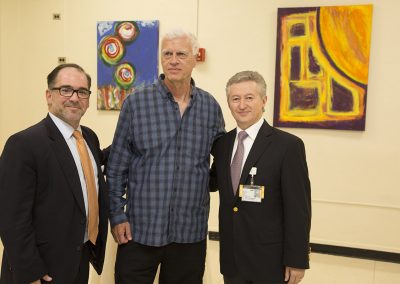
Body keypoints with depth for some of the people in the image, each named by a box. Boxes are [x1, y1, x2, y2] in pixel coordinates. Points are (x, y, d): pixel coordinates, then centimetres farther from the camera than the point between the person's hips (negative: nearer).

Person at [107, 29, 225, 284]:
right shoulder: (136, 102, -5)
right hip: (140, 229, -2)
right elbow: (117, 167, -2)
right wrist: (117, 215, -4)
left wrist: (206, 183, 1)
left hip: (191, 232, 2)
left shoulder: (210, 106, 1)